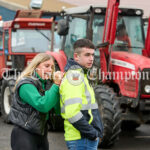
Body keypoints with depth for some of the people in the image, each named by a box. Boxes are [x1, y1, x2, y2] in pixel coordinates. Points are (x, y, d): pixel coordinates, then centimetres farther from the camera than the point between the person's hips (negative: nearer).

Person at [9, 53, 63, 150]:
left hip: (41, 135, 7)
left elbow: (59, 109, -2)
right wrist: (56, 85, -24)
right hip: (24, 135, -7)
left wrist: (61, 84, -13)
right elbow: (43, 106, -27)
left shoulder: (48, 84, 7)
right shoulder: (26, 84, -15)